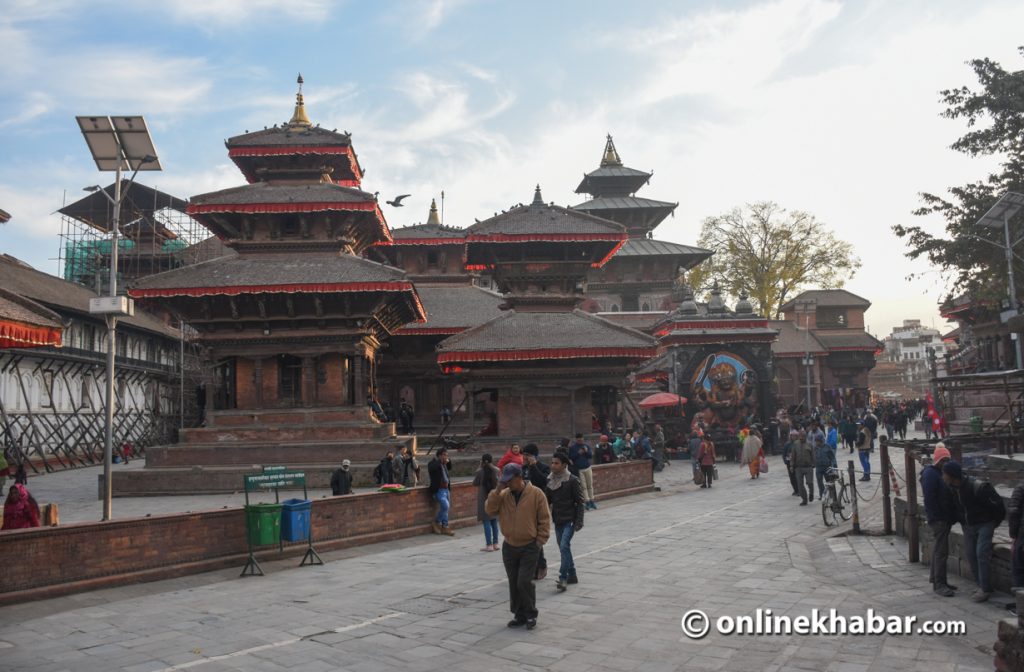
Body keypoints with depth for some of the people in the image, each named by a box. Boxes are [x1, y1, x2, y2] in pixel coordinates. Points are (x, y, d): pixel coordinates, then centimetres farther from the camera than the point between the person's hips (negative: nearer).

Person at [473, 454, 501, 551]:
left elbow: (475, 483, 0)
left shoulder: (480, 471, -11)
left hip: (484, 499, -4)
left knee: (486, 522, -1)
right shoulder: (497, 470, 0)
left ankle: (489, 545, -2)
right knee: (494, 521, 14)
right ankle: (495, 543, 17)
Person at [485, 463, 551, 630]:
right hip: (509, 547, 4)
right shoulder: (503, 495, 2)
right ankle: (519, 615, 23)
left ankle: (531, 615, 9)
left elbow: (544, 519, -6)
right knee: (513, 583, 10)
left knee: (525, 582, -8)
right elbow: (489, 510, -8)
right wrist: (497, 491, -15)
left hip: (529, 547, -4)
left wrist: (540, 541, -9)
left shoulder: (536, 494, -9)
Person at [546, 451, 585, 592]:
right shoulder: (550, 481, 5)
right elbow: (547, 500, 11)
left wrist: (579, 521, -15)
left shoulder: (572, 481, -12)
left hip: (569, 520, -6)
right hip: (558, 520, 6)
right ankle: (572, 576, 27)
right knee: (564, 548, 13)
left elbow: (580, 502, -10)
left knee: (564, 546, -17)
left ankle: (563, 578, -15)